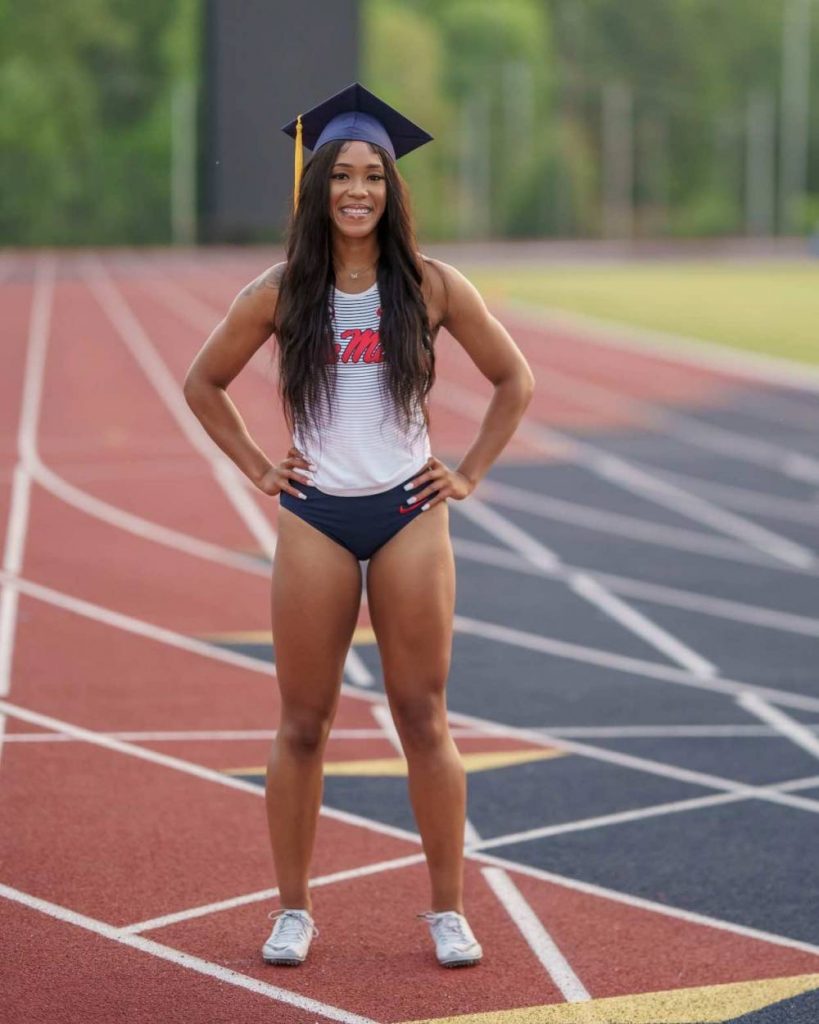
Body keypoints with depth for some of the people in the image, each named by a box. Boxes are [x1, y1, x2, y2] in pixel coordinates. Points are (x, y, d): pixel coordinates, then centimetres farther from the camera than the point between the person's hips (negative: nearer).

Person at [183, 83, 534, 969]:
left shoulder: (431, 288, 0)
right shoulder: (280, 295, 0)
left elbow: (513, 379, 11)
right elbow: (203, 383, 13)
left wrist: (469, 473, 5)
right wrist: (257, 468, 6)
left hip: (410, 515, 0)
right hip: (316, 521, 0)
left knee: (424, 721, 1)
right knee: (303, 725, 4)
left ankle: (448, 911, 9)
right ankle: (293, 911, 13)